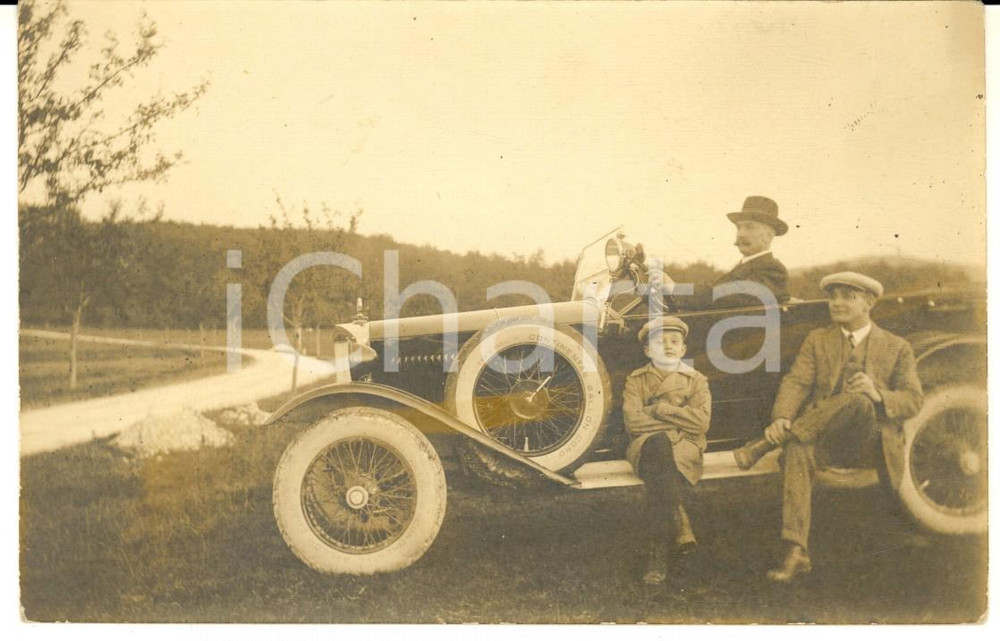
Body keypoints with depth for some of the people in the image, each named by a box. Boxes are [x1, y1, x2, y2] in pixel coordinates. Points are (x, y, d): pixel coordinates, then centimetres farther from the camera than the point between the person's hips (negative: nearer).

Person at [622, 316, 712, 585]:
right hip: (645, 447, 0)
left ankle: (659, 551, -29)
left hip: (684, 450, 0)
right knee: (658, 444, -37)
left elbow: (701, 422, -6)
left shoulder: (696, 381, 13)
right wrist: (679, 420, -6)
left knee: (658, 472, -33)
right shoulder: (636, 380, 12)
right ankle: (680, 529, -34)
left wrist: (660, 408, -8)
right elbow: (633, 422, -6)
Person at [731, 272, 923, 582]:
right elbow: (796, 382, 2)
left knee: (858, 400, -35)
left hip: (866, 444, -1)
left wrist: (877, 395, -20)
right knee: (797, 450, -36)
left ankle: (766, 444, -31)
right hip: (821, 438, 1)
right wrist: (781, 419, -20)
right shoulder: (817, 340, 18)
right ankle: (796, 553, -39)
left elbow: (913, 400, 4)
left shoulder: (897, 348, 15)